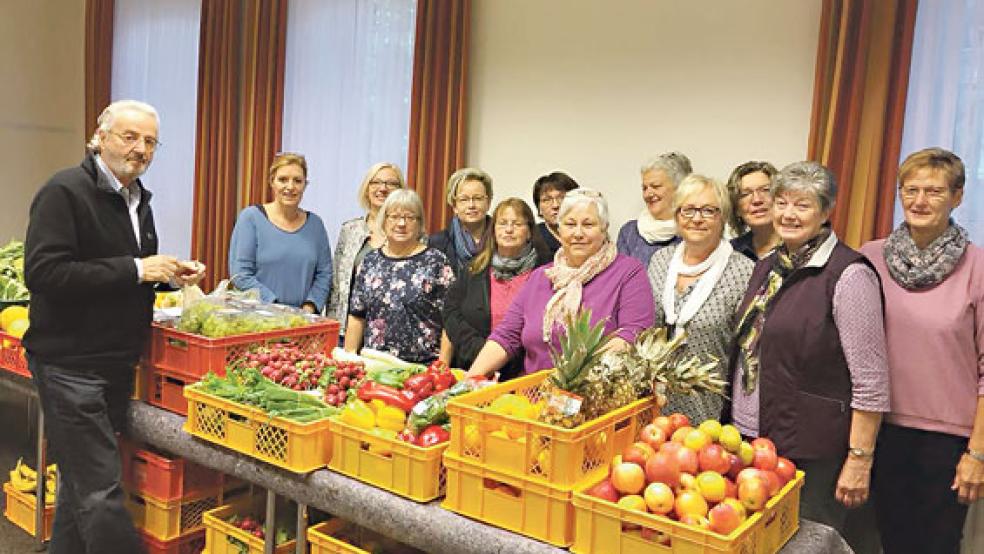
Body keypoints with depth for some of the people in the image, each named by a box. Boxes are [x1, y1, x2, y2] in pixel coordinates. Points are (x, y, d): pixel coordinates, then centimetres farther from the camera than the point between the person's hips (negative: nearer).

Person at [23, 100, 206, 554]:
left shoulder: (138, 198, 14)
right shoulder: (65, 191, -13)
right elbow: (42, 273, -23)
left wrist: (170, 274, 5)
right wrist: (135, 270, -24)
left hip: (117, 363, 9)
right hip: (70, 364, -8)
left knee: (80, 482, 19)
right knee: (100, 493, -6)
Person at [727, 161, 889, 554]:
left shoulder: (848, 274, -14)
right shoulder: (767, 267, 8)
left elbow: (871, 380, -15)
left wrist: (860, 459, -15)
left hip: (812, 452, -7)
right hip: (751, 435, 7)